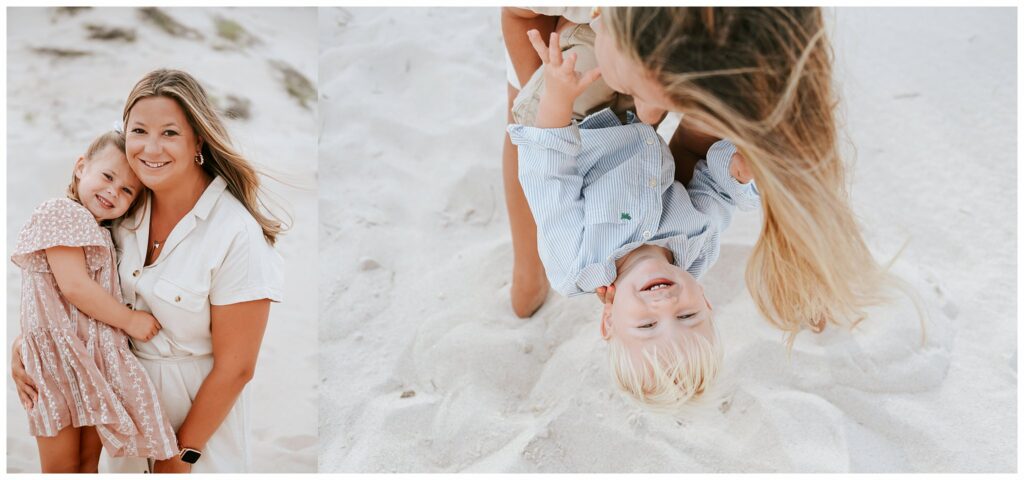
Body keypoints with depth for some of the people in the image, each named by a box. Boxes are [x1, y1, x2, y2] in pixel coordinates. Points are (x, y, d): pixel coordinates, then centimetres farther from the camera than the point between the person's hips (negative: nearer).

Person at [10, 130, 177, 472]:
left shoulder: (104, 235, 18)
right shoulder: (61, 212, -10)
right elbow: (73, 287, -19)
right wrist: (130, 320, -13)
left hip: (97, 354, 8)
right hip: (60, 353, -8)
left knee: (89, 460, 13)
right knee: (62, 466, 1)